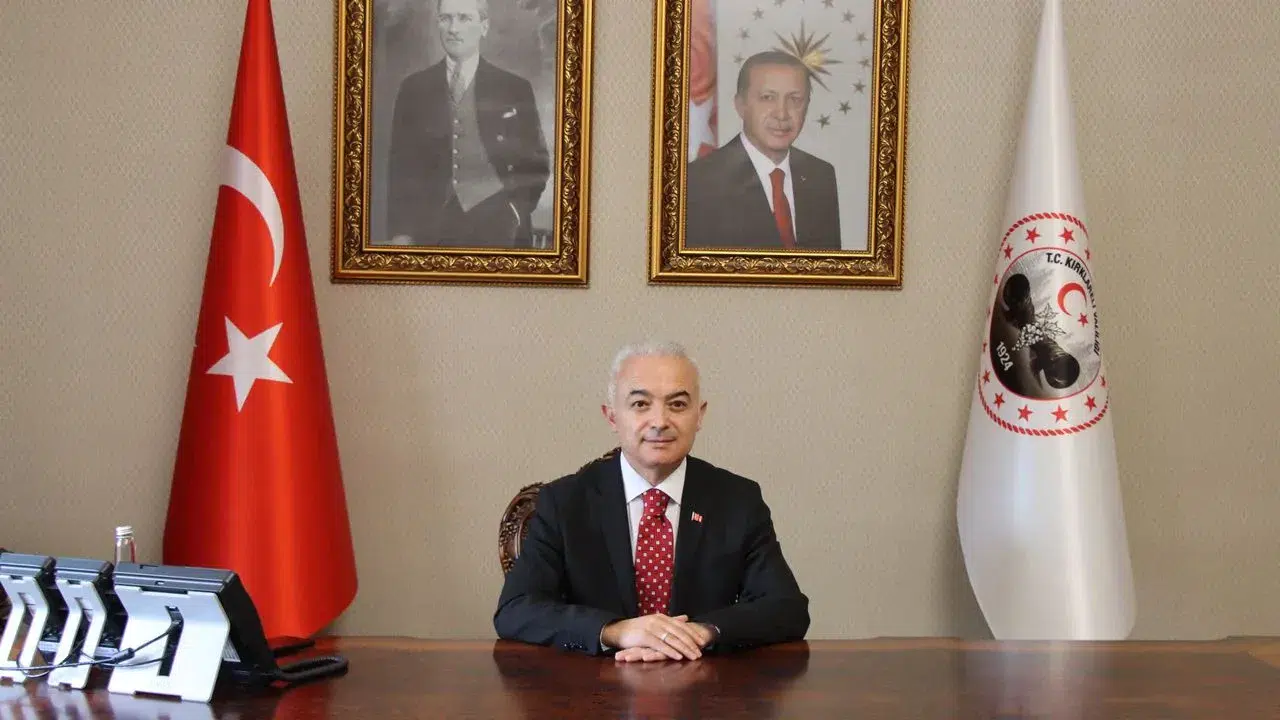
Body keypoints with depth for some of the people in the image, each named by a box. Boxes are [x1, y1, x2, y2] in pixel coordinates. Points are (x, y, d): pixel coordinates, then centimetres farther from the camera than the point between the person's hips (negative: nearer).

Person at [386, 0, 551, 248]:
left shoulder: (514, 89, 5)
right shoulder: (414, 88, 8)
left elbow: (535, 164, 8)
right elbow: (401, 166, 7)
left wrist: (515, 212, -7)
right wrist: (400, 233, -2)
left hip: (495, 229, -1)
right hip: (429, 231, 1)